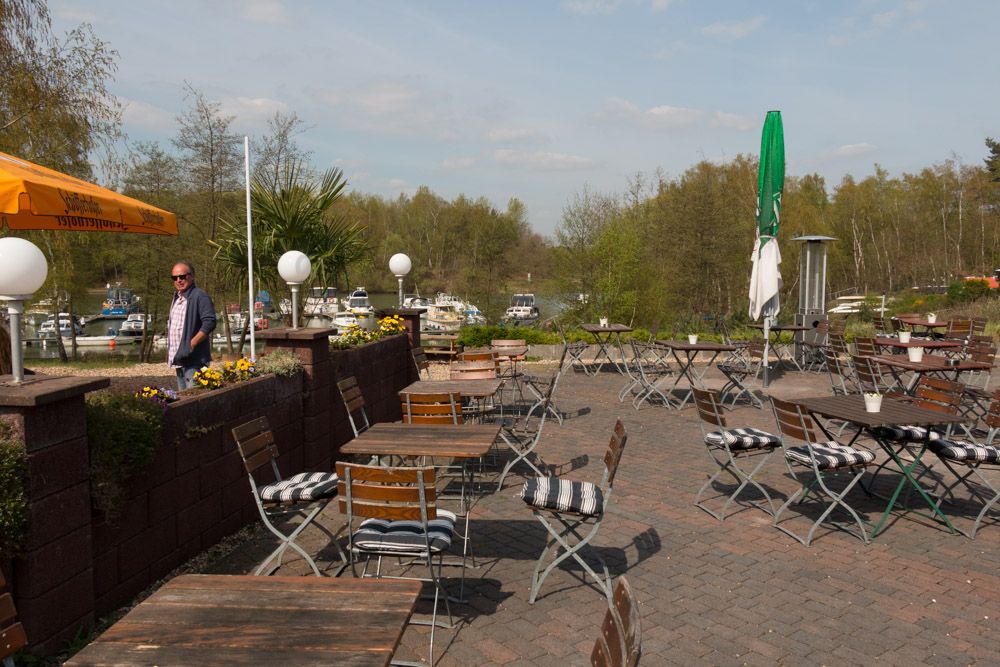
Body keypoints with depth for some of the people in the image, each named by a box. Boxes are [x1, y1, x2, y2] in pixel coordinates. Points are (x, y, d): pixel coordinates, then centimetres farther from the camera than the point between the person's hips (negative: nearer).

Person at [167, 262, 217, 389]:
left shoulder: (200, 296, -12)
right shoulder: (176, 297, 18)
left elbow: (210, 323, -21)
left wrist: (191, 343, -21)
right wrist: (170, 351, 18)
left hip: (194, 360, -9)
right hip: (179, 359, 9)